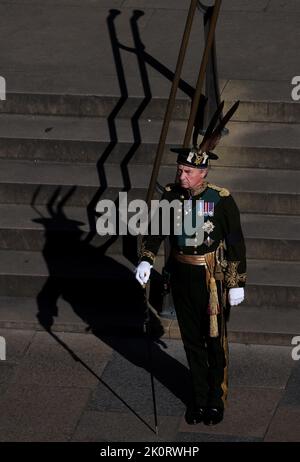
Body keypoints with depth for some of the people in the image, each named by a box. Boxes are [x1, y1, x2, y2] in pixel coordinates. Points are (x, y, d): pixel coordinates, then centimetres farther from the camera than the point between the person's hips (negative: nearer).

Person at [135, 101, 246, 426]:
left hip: (212, 277, -4)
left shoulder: (221, 199, -15)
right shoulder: (171, 195, -4)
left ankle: (217, 399, 24)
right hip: (181, 275, 4)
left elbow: (235, 242, -10)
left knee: (215, 340, 8)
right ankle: (199, 396, 29)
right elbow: (155, 229, -3)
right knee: (191, 340, 14)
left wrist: (237, 283, -9)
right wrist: (145, 260, -20)